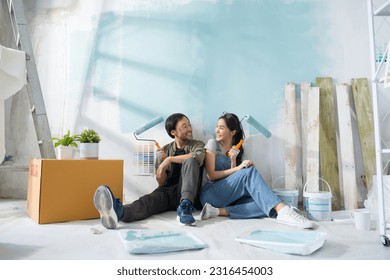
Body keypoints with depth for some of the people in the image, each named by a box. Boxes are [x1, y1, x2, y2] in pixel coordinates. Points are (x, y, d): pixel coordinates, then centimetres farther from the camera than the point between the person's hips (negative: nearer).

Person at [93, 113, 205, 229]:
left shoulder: (197, 145, 9)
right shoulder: (164, 150, 13)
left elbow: (199, 157, -19)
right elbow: (161, 183, 9)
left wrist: (170, 159, -18)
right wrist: (162, 162, -9)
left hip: (186, 193, -1)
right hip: (167, 192, 1)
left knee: (190, 161, -26)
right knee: (150, 199, -33)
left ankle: (185, 207, -41)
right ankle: (119, 212, -64)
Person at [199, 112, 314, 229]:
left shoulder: (235, 149, 15)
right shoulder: (213, 144, 1)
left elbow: (234, 178, 6)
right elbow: (211, 175, -7)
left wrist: (233, 160, -10)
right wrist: (238, 168, -15)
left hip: (228, 196, 5)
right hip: (211, 194, -5)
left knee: (265, 203, -23)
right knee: (249, 171, -28)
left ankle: (220, 211, -33)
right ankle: (282, 211, -42)